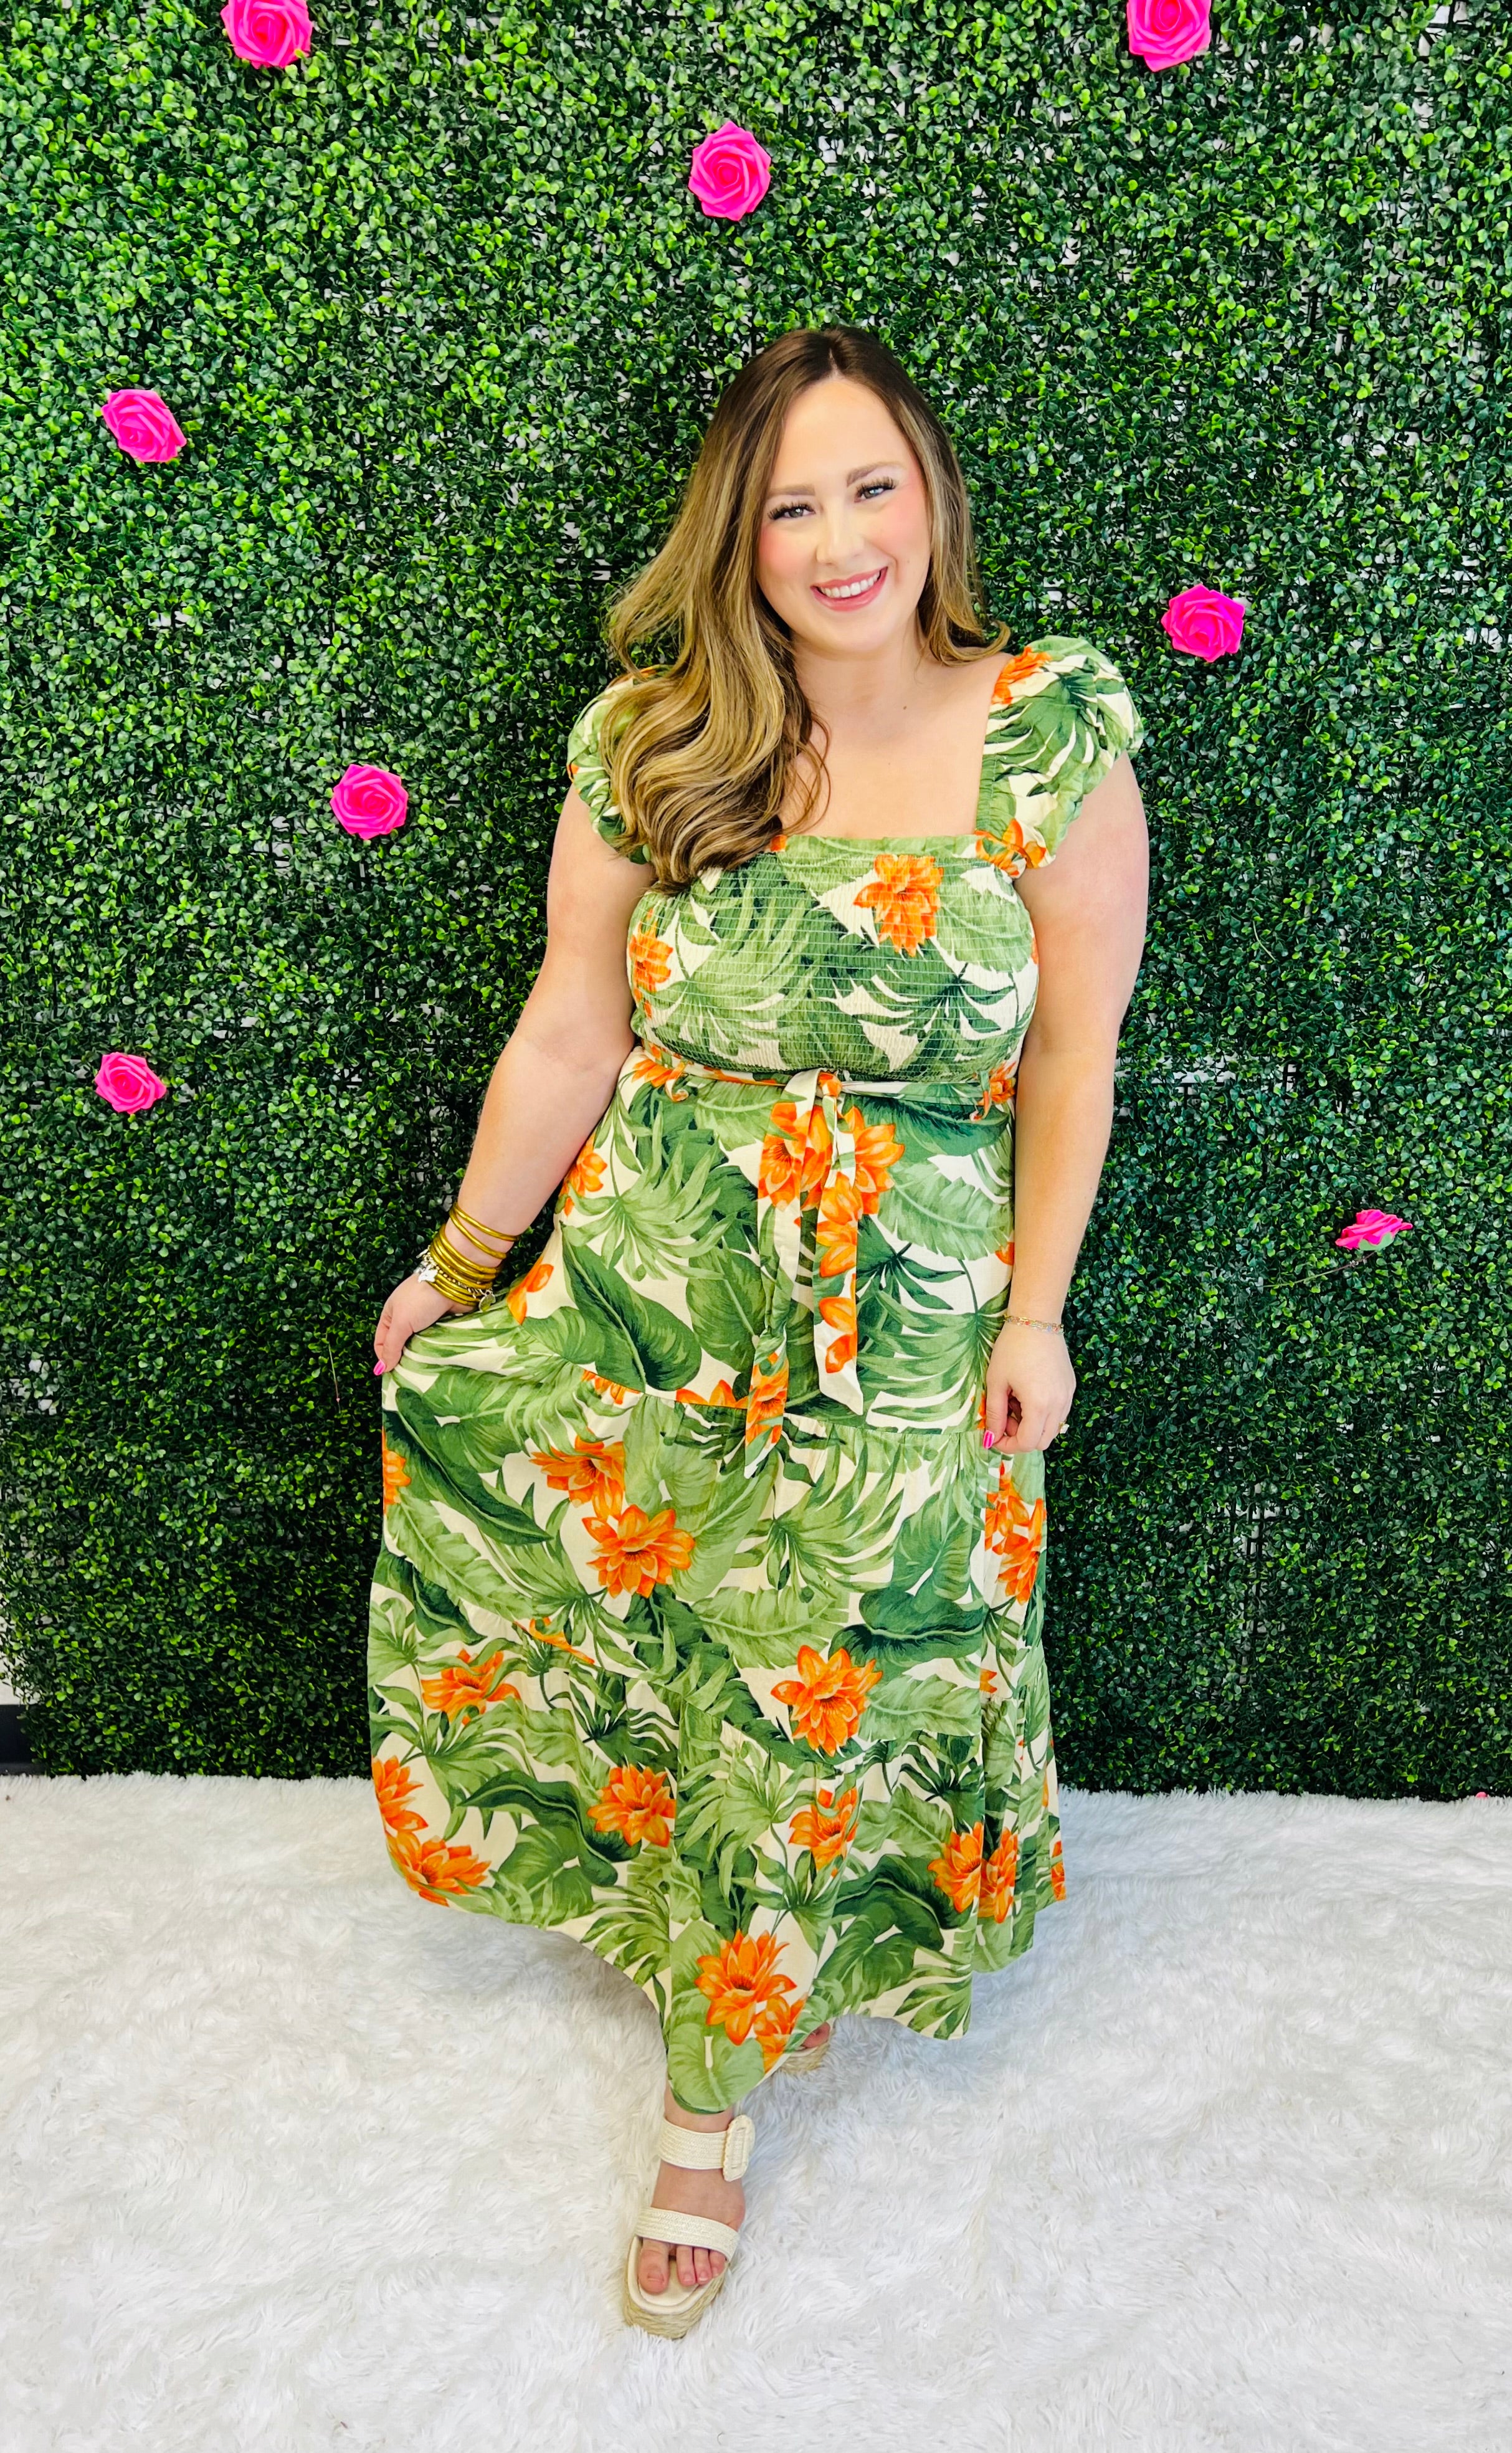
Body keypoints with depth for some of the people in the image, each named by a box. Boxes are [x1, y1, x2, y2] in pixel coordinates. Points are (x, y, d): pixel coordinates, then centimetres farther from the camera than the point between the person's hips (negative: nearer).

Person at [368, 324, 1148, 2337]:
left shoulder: (1053, 737, -8)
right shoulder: (645, 742, -3)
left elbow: (1073, 1056, -4)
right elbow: (569, 1034, 3)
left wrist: (1034, 1310, -5)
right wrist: (462, 1264, 7)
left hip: (906, 1328, -2)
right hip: (639, 1286, 2)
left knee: (815, 1692, 7)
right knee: (629, 1634, 11)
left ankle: (715, 2088, 32)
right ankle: (739, 1946, 44)